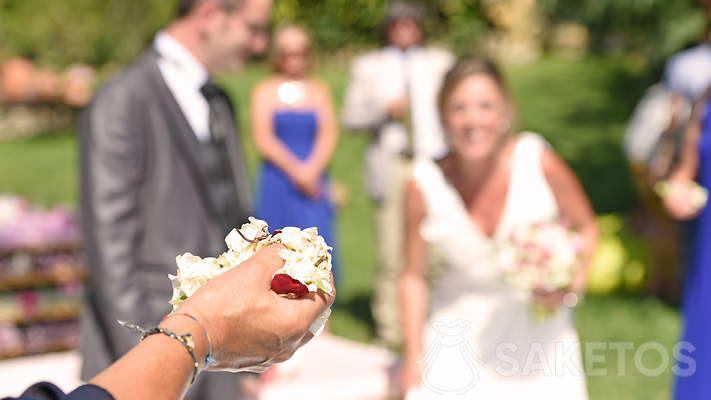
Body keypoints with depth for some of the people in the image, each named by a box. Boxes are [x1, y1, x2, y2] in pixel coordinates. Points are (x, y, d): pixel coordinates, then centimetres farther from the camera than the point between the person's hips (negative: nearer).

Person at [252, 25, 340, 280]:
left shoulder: (319, 90, 11)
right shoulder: (265, 91, 4)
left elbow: (329, 135, 2)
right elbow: (263, 138, -4)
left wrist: (312, 169, -14)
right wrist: (295, 169, -14)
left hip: (314, 181, 1)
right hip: (277, 181, -1)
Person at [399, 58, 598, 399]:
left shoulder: (538, 162, -17)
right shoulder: (424, 185, -15)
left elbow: (586, 227, 0)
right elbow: (413, 275, -3)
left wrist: (570, 283, -16)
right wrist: (413, 355, -2)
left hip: (535, 326, 0)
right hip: (461, 330, 0)